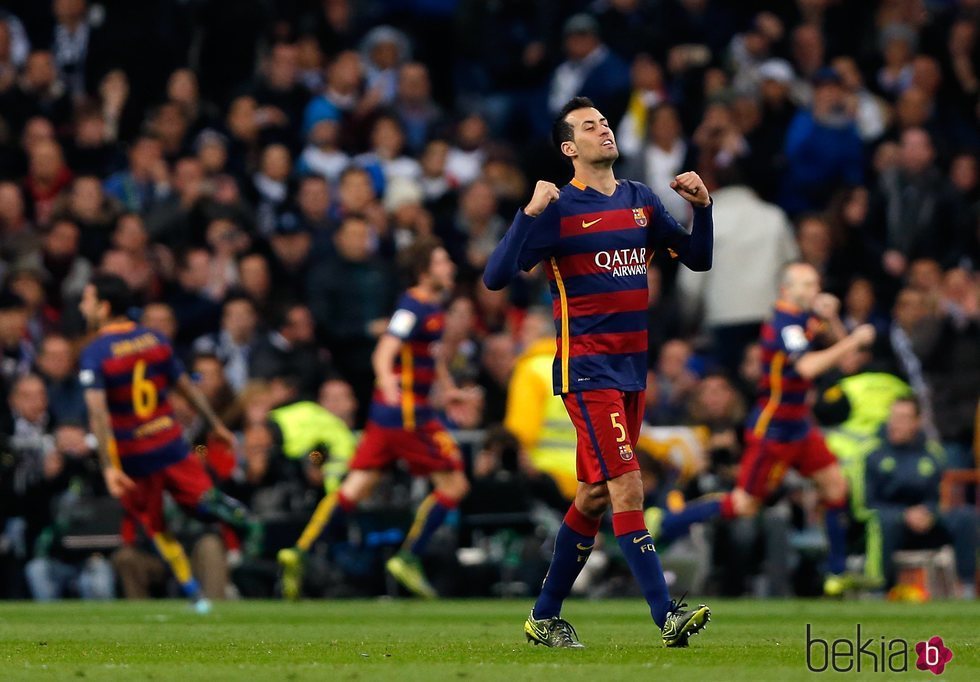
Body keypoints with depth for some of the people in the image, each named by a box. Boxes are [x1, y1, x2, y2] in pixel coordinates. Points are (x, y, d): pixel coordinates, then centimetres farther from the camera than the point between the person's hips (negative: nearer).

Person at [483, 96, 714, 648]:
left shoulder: (640, 200, 12)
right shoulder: (559, 208, -7)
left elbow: (699, 258, 17)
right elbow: (495, 277, -14)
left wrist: (702, 206, 0)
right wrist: (530, 214, -24)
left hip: (633, 369, 7)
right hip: (587, 370, -7)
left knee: (595, 496, 11)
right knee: (627, 487, -16)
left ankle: (545, 617, 22)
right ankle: (667, 615, -19)